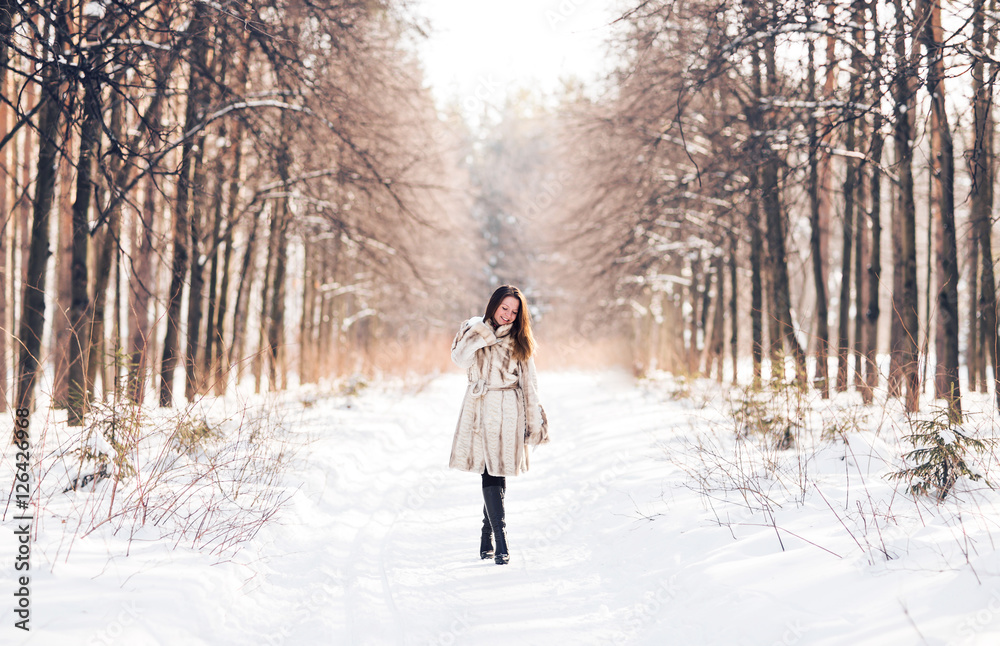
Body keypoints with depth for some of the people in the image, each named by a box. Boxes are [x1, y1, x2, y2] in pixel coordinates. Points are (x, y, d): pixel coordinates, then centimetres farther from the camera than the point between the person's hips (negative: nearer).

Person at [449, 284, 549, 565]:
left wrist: (534, 422, 5)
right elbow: (461, 359, -10)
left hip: (508, 411, 1)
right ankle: (500, 537, -12)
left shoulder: (519, 341, 9)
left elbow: (528, 383, 9)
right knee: (490, 471, -9)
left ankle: (487, 534, 13)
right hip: (480, 408, -1)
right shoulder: (474, 329, 7)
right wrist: (481, 332, -17)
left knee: (496, 471, 1)